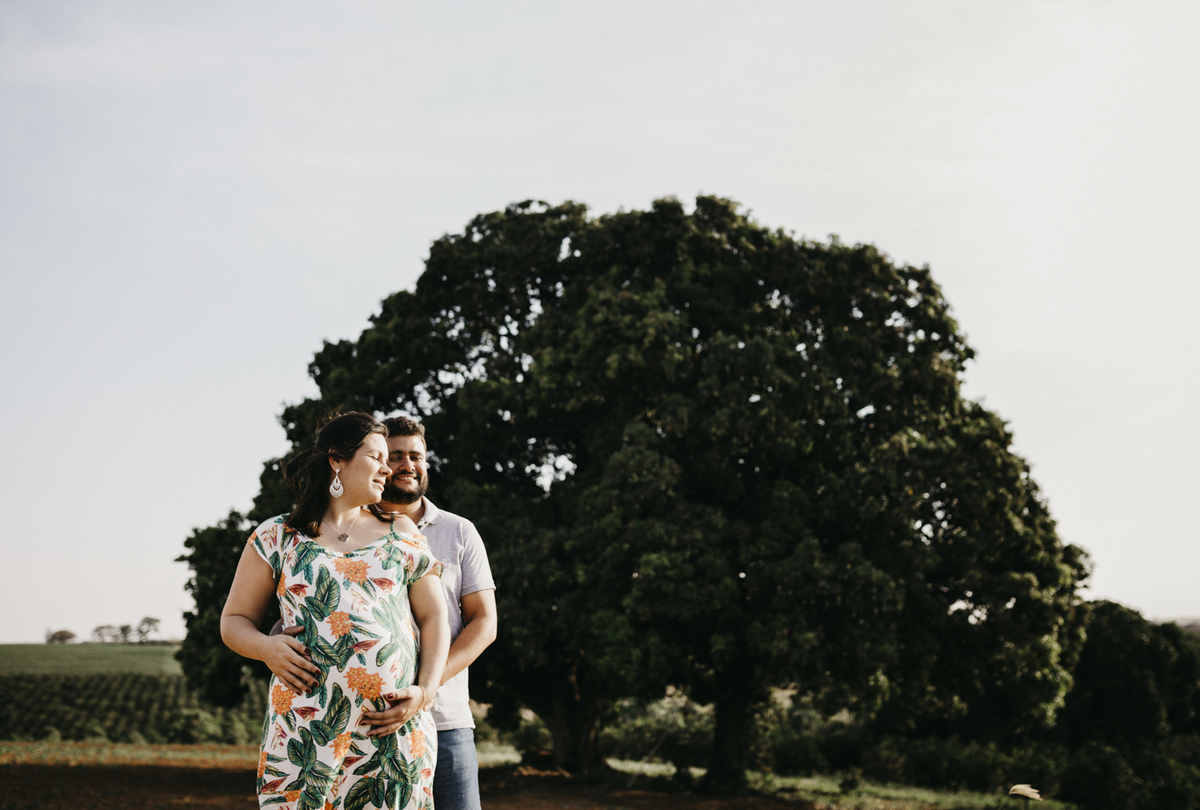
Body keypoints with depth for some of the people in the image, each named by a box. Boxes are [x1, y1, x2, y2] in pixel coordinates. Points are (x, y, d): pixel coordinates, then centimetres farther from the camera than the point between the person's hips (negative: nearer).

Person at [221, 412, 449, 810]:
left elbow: (434, 618, 13)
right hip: (307, 728, -2)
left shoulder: (400, 533, 16)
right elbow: (234, 620, 13)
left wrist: (426, 691, -2)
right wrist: (266, 648, -9)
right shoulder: (277, 537, 9)